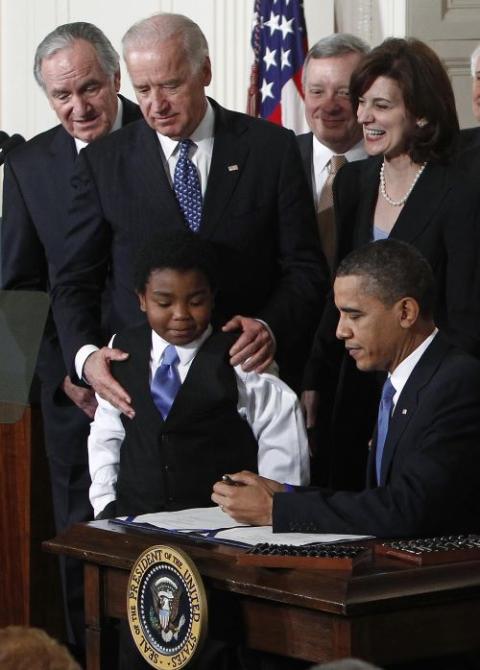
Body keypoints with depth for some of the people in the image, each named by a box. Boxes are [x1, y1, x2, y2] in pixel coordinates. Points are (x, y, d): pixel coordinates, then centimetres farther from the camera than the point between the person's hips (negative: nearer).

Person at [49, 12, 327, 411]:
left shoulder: (272, 148, 0)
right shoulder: (103, 163, 1)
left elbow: (305, 269, 0)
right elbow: (75, 282, 2)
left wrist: (270, 326, -20)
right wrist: (85, 355, -18)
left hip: (249, 374, 0)